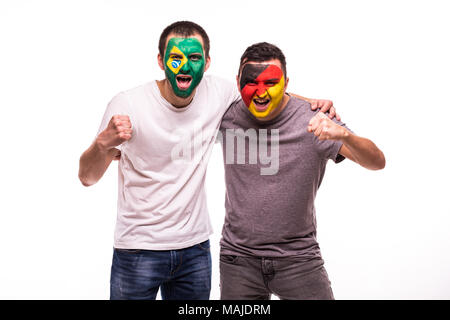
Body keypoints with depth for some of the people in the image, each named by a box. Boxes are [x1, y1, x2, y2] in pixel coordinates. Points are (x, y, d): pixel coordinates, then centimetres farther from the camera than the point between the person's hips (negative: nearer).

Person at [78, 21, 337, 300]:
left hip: (195, 246, 4)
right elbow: (87, 178, -14)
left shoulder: (217, 92, -6)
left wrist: (311, 103, -4)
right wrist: (103, 144, -36)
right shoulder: (127, 106, -16)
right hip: (139, 249, -3)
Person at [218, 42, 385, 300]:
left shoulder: (312, 121, -11)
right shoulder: (228, 116, -4)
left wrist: (344, 134, -33)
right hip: (238, 257, 2)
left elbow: (377, 162, -16)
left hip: (298, 258, -1)